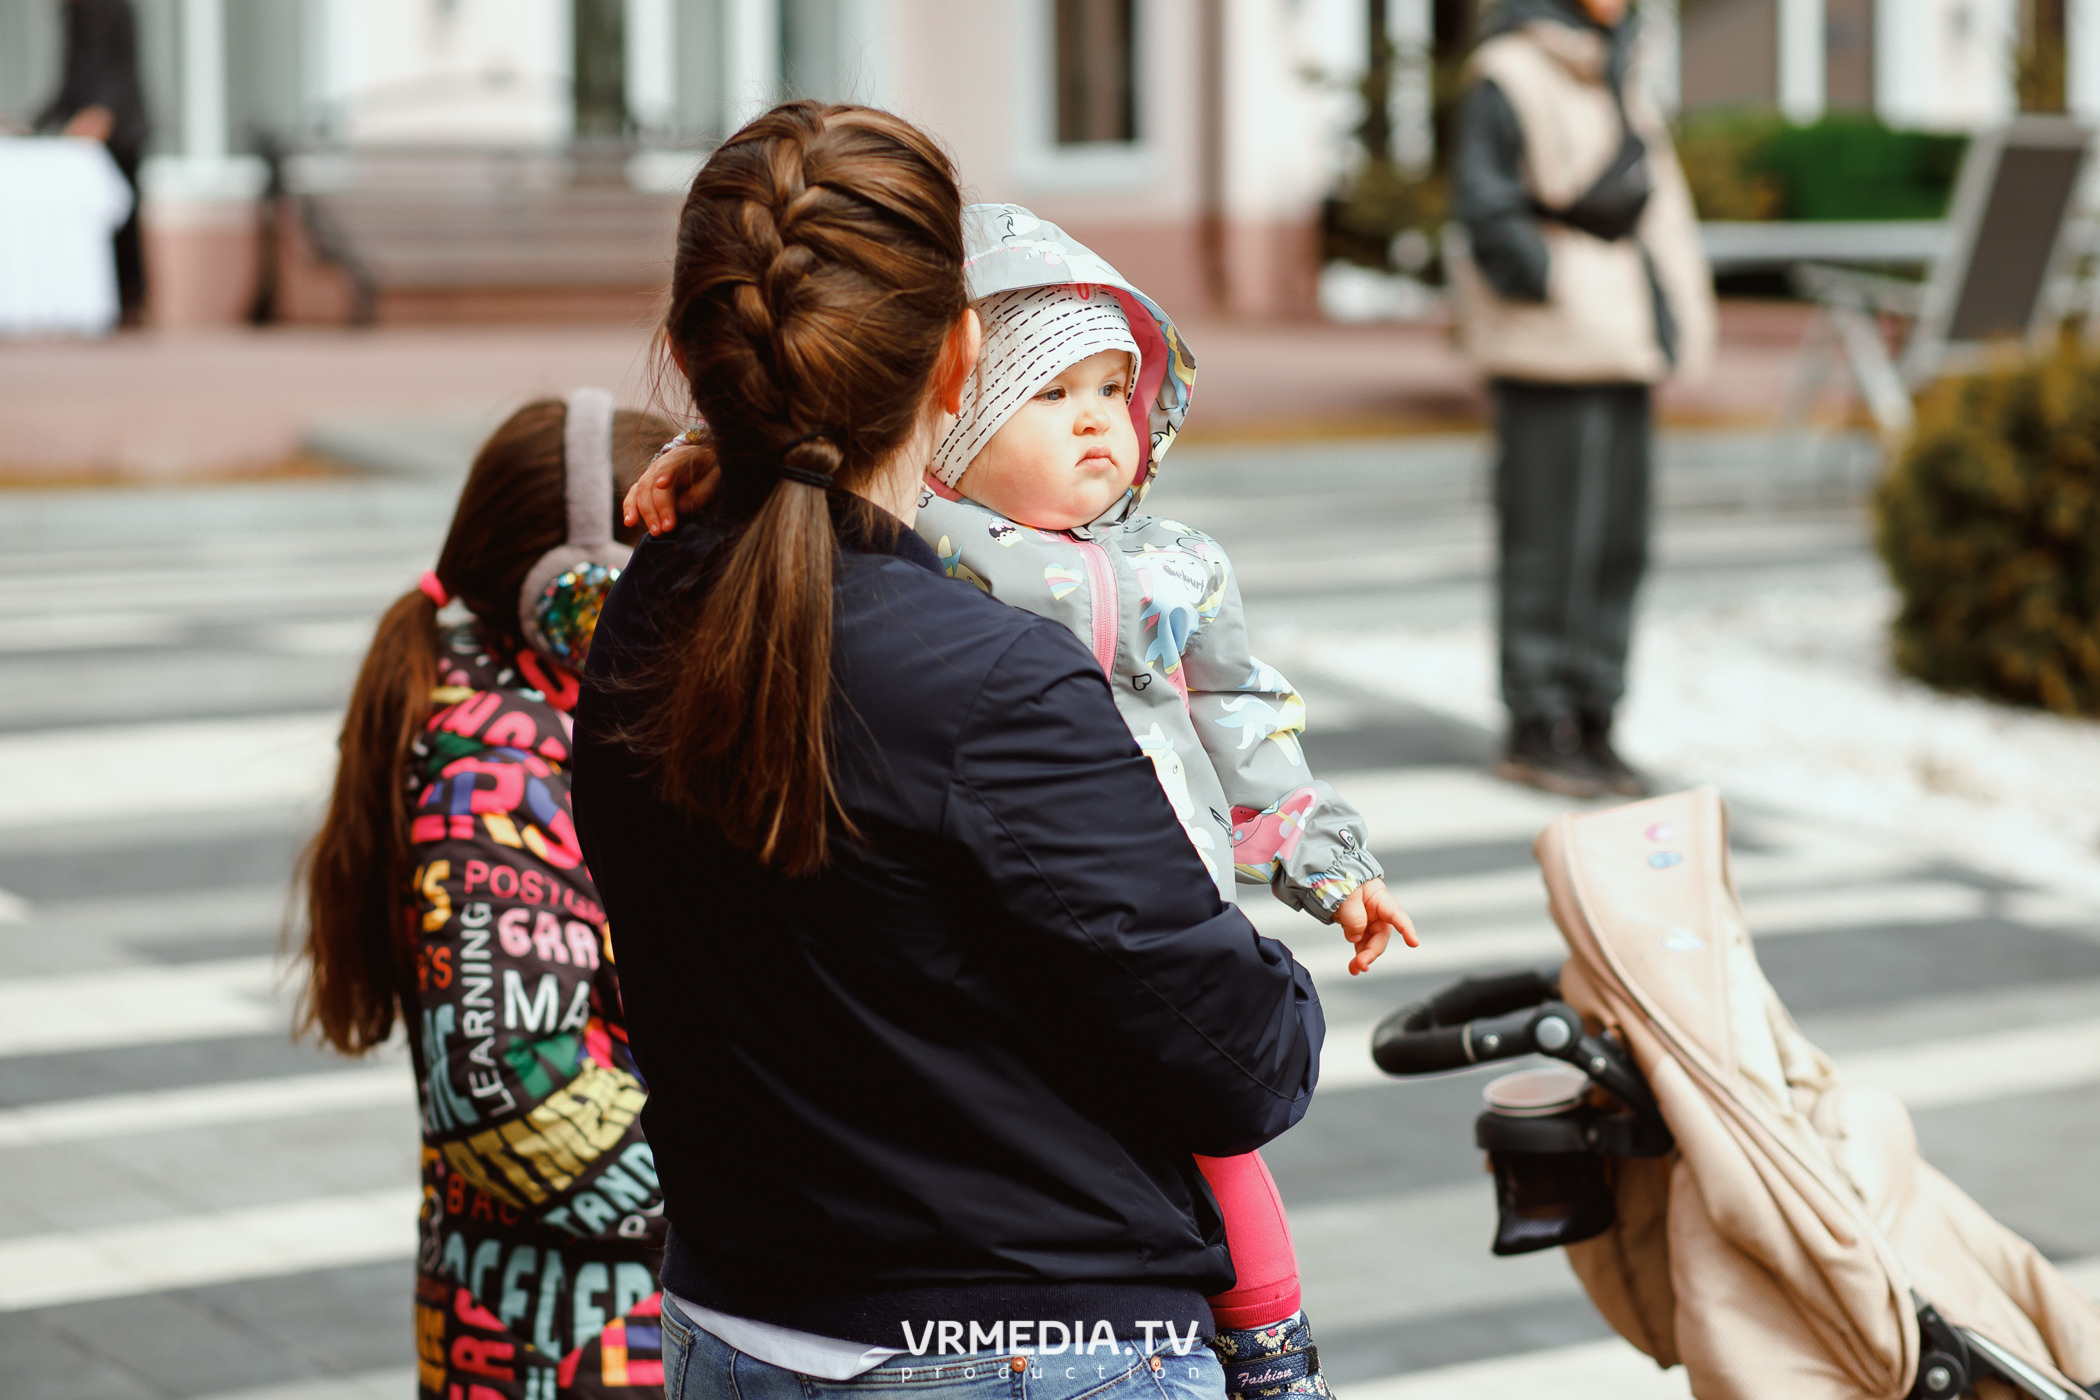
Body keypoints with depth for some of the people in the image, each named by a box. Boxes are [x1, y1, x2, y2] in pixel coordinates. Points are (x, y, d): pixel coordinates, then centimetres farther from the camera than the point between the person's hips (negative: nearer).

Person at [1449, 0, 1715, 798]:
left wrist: (1679, 322, 10)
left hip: (1620, 348, 8)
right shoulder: (1506, 81, -7)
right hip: (1550, 355, -8)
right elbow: (1487, 215, -16)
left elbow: (1655, 210, 20)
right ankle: (1536, 729, 3)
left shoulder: (1617, 80, 18)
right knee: (1548, 543, -5)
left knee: (1618, 543, 8)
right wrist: (1560, 290, -13)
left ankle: (1591, 723, 15)